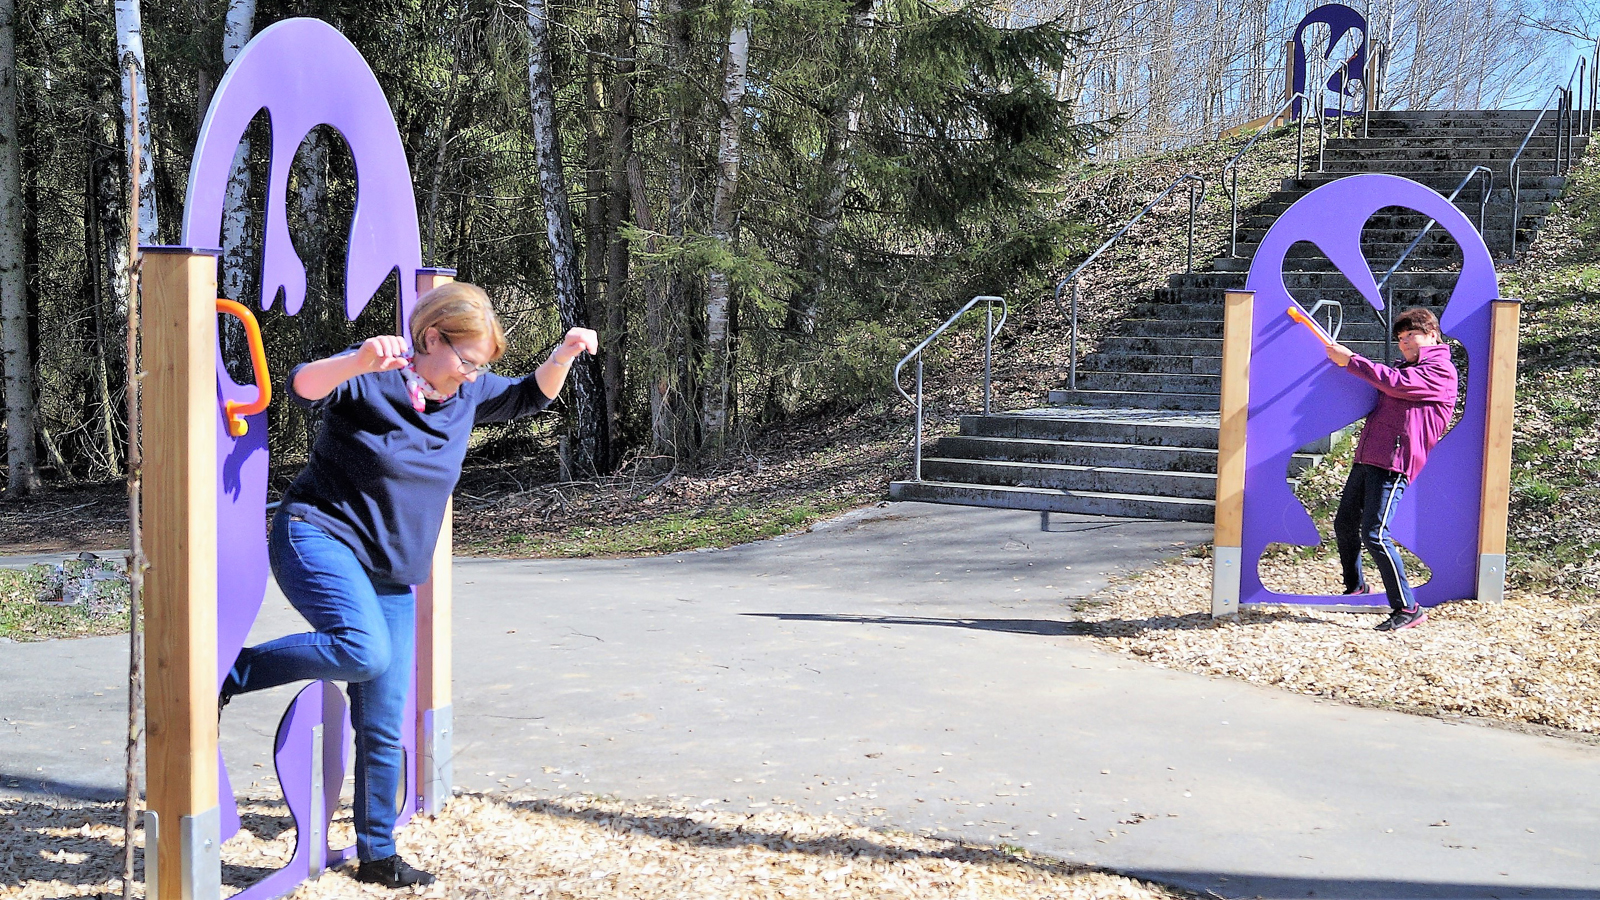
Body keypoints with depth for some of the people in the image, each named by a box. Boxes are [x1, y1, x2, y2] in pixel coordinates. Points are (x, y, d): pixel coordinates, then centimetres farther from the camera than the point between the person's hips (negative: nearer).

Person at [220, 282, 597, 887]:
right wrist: (360, 361, -49)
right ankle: (230, 673, -12)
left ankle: (377, 855, 21)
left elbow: (531, 396, 21)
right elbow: (304, 385, -29)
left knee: (383, 725, 6)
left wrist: (565, 354, 2)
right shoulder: (370, 377, -12)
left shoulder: (466, 394, 8)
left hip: (390, 576, 6)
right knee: (365, 651, -36)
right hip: (317, 537, -6)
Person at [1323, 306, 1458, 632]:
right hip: (1367, 457, 10)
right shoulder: (1406, 369, 24)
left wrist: (1350, 360, -14)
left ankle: (1407, 608, -9)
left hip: (1393, 463, -10)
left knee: (1374, 534, -16)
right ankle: (1355, 587, 35)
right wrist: (1346, 361, 15)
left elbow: (1394, 383, -20)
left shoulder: (1441, 370, -6)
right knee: (1344, 523, 16)